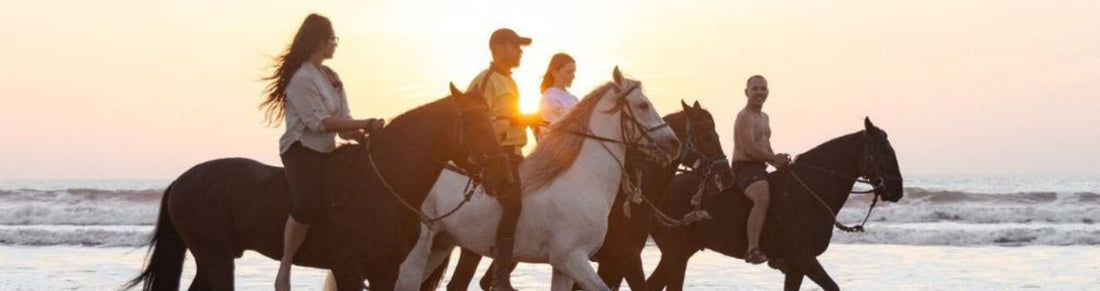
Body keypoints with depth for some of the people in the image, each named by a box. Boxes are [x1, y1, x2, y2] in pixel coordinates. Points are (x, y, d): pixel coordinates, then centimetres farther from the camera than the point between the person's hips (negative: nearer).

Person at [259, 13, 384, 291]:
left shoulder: (332, 78, 15)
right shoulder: (302, 78, -12)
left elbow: (343, 123, 10)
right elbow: (319, 122, -19)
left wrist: (366, 132, -10)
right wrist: (363, 123, -18)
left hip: (327, 152, 10)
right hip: (302, 150, -10)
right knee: (306, 203, -34)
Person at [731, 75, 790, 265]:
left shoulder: (764, 117, 21)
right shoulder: (744, 117, -9)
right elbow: (749, 148, -19)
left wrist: (779, 161, 6)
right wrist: (775, 159, -13)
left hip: (760, 170, 10)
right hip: (744, 168, -10)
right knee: (762, 199, -35)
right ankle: (753, 250, -43)